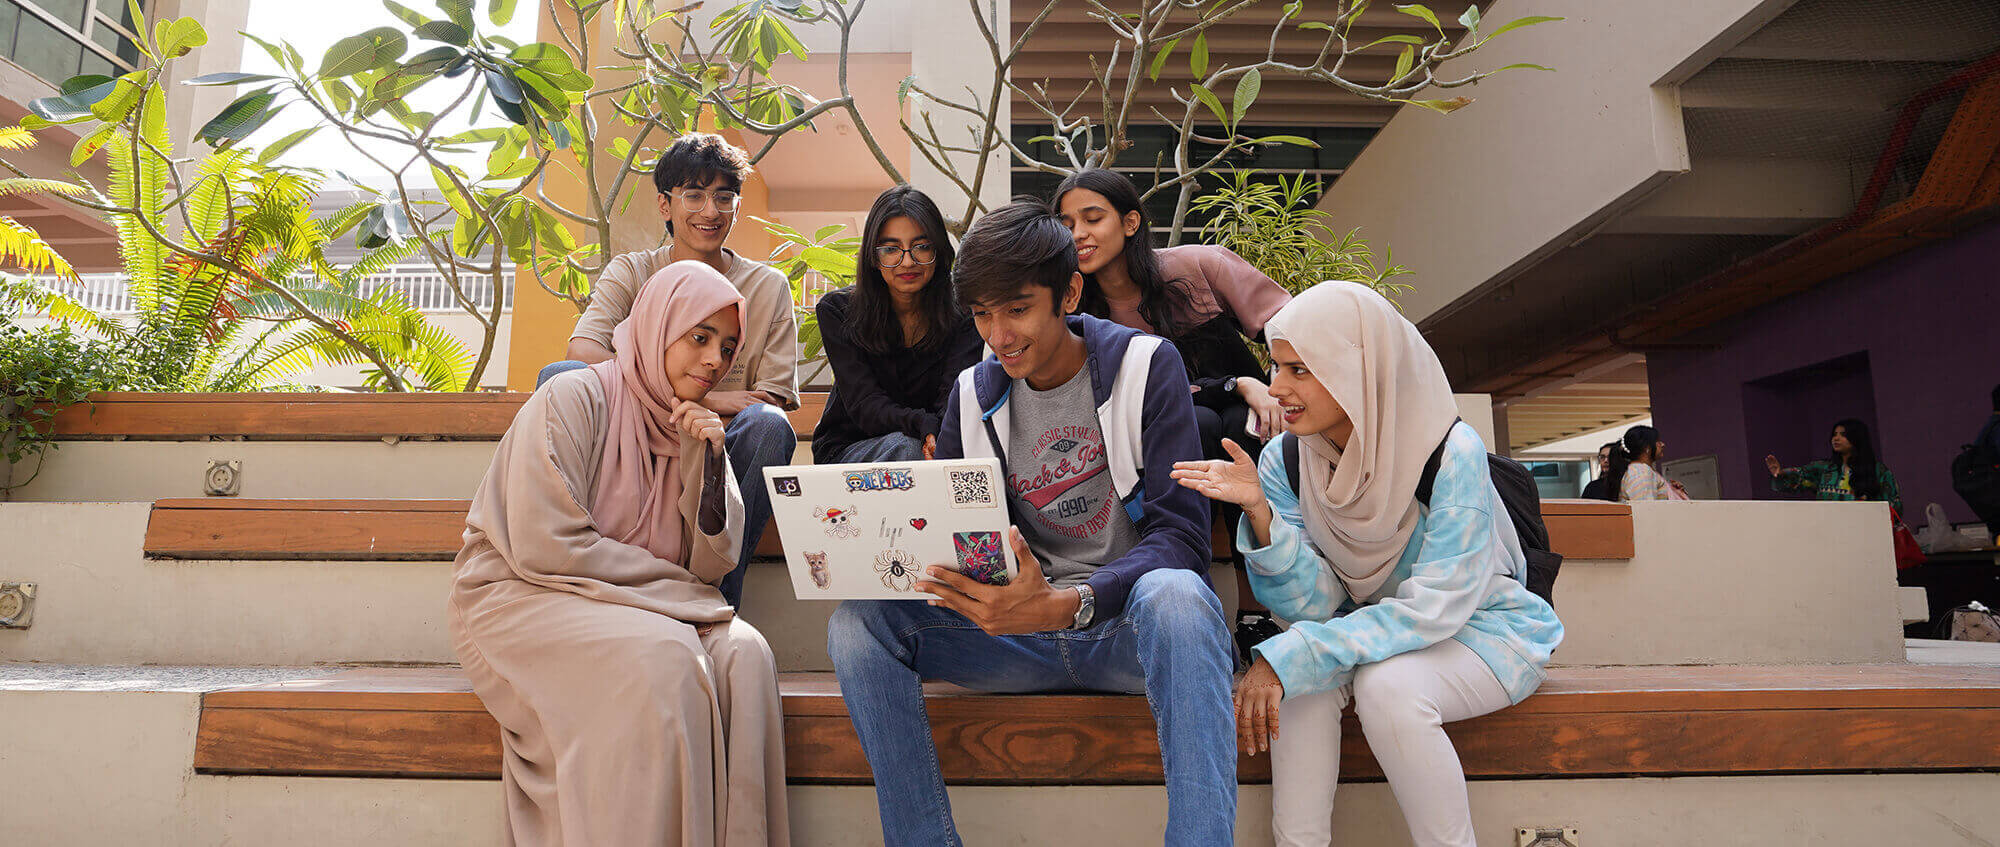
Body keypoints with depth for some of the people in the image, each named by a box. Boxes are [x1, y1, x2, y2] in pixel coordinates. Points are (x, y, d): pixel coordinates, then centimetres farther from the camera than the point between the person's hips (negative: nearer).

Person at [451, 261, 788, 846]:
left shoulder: (694, 428, 10)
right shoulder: (574, 398, -9)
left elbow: (713, 564, 2)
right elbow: (546, 546, -18)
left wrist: (708, 460, -11)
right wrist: (667, 581, -12)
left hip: (643, 607, 6)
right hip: (523, 599, -5)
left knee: (743, 654, -22)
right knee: (661, 658, -33)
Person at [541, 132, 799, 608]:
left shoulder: (768, 287, 7)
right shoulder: (631, 273, 7)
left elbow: (774, 401, 0)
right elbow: (584, 349, -14)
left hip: (722, 455, 0)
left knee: (766, 425, -32)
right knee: (561, 378, -24)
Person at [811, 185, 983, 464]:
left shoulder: (962, 313, -4)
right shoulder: (836, 311, -7)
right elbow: (863, 405, -17)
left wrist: (943, 435, -42)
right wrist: (924, 426, -38)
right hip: (846, 449, -2)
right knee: (906, 447, -35)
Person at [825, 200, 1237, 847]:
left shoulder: (1145, 365, -4)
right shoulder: (974, 394, 9)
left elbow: (1181, 532, -13)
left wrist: (1070, 603, -31)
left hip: (1127, 624, -3)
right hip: (1020, 627, 4)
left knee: (1174, 593, -39)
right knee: (856, 621, -17)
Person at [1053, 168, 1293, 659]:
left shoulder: (1198, 266, -5)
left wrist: (1278, 391, -26)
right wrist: (1238, 385, -21)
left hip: (1245, 415, 0)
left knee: (1250, 429, -35)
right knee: (1199, 422, -34)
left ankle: (1253, 614, -29)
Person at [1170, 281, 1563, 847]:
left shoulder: (1451, 453, -24)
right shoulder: (1285, 460, -10)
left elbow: (1434, 607, -29)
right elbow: (1316, 603, -14)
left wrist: (1287, 658, -35)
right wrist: (1259, 511, -31)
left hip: (1485, 628, -4)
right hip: (1377, 629, 4)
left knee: (1385, 684, -32)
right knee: (1302, 673, -26)